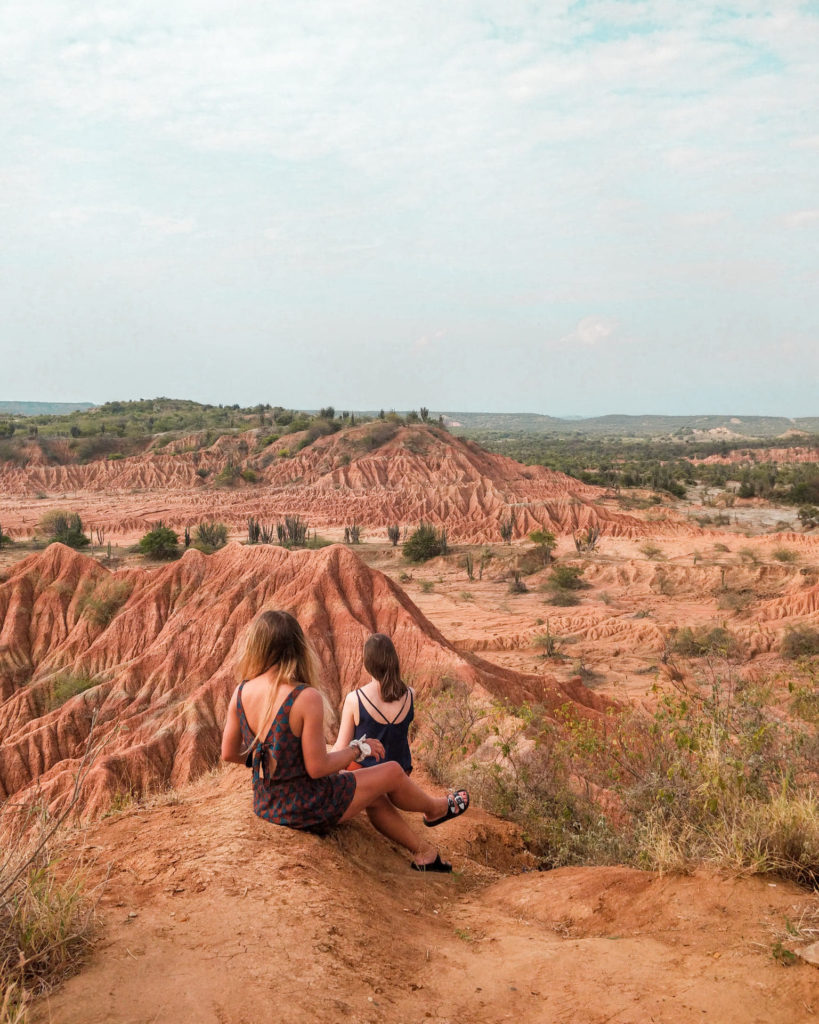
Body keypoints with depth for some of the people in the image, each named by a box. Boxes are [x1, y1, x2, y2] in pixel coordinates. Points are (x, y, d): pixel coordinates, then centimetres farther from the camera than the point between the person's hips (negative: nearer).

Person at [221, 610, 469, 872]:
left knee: (375, 796, 26)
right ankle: (435, 808, 48)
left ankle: (424, 853, 43)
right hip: (308, 808, -7)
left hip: (267, 805, 7)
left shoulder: (241, 693, -10)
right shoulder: (307, 698, -28)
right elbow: (317, 767, -24)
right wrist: (358, 749, -7)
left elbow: (229, 753, 0)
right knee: (393, 772, 16)